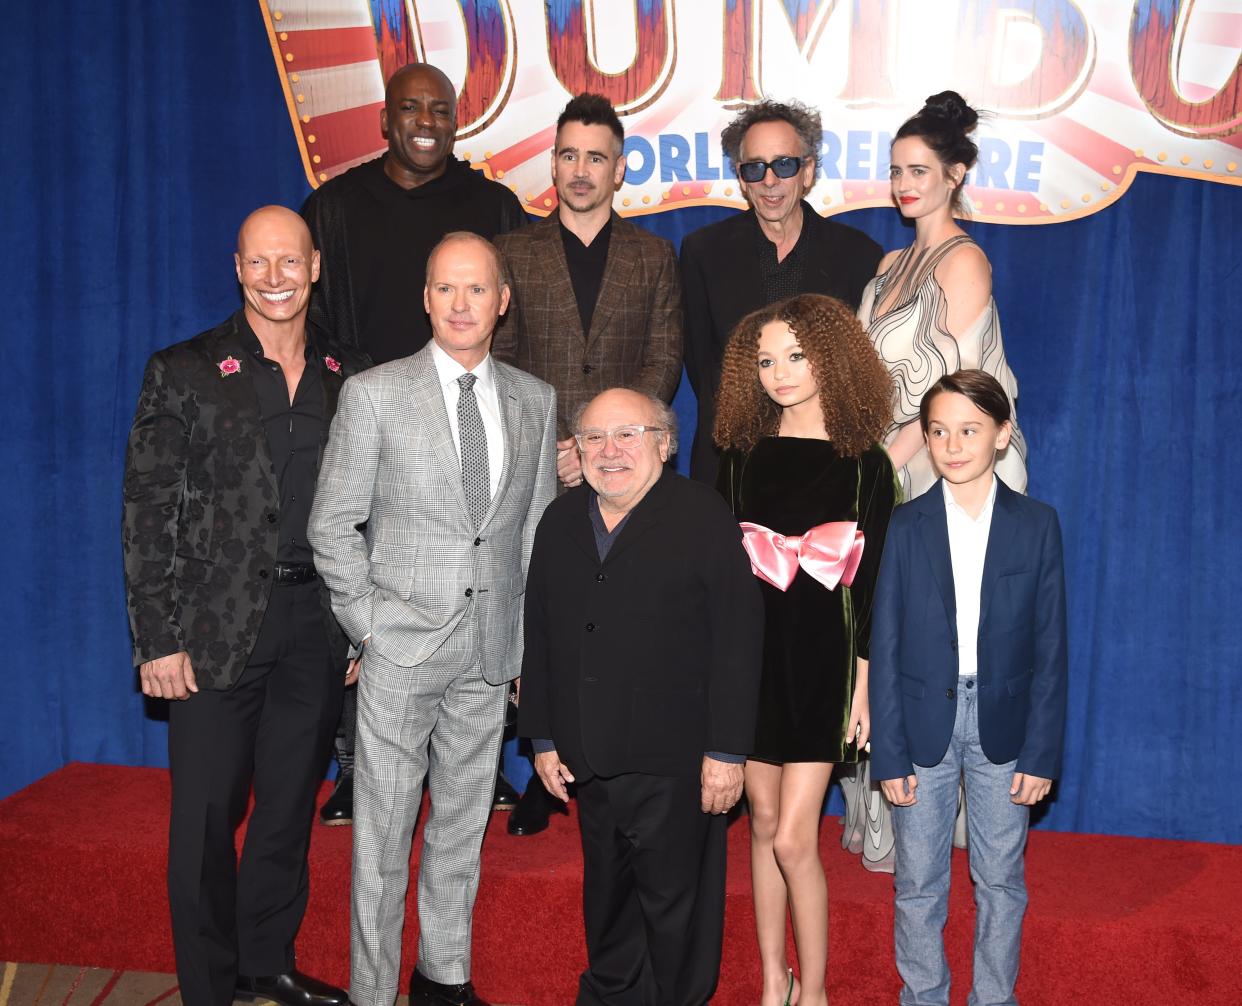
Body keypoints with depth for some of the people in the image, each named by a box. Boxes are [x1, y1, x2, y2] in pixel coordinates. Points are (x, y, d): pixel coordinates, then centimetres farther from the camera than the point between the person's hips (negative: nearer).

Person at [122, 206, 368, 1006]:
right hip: (217, 630, -3)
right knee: (207, 813, 5)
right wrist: (159, 640, -10)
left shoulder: (350, 377, 7)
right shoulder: (183, 372, -3)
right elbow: (147, 515, -5)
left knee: (291, 804, 15)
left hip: (319, 628, 3)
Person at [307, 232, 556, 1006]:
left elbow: (538, 529, 11)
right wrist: (367, 623, -6)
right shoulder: (374, 394, -3)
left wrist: (529, 642, 6)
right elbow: (333, 525, -1)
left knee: (463, 825, 14)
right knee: (383, 831, 3)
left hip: (491, 651, 3)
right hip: (401, 648, -3)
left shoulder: (536, 402, 7)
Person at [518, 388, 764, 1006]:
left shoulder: (703, 518, -8)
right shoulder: (560, 523, 10)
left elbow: (737, 638, -12)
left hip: (674, 761, -5)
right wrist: (544, 737, 11)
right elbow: (539, 636, 14)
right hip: (589, 759, 5)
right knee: (605, 892, 19)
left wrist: (726, 750, -14)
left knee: (674, 899, 7)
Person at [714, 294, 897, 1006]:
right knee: (764, 824, 11)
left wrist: (863, 682, -4)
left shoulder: (865, 464, -2)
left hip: (823, 662, -3)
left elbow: (869, 581, -2)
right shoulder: (744, 455, 4)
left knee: (793, 840, -6)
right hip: (751, 653, 3)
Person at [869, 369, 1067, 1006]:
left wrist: (1042, 751, -4)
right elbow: (885, 647, -3)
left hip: (1003, 721, 0)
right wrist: (888, 754, -6)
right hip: (923, 720, 0)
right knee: (918, 881, 9)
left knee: (1001, 880, 11)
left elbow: (1049, 648, 0)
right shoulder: (906, 526, -3)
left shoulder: (1037, 525, -1)